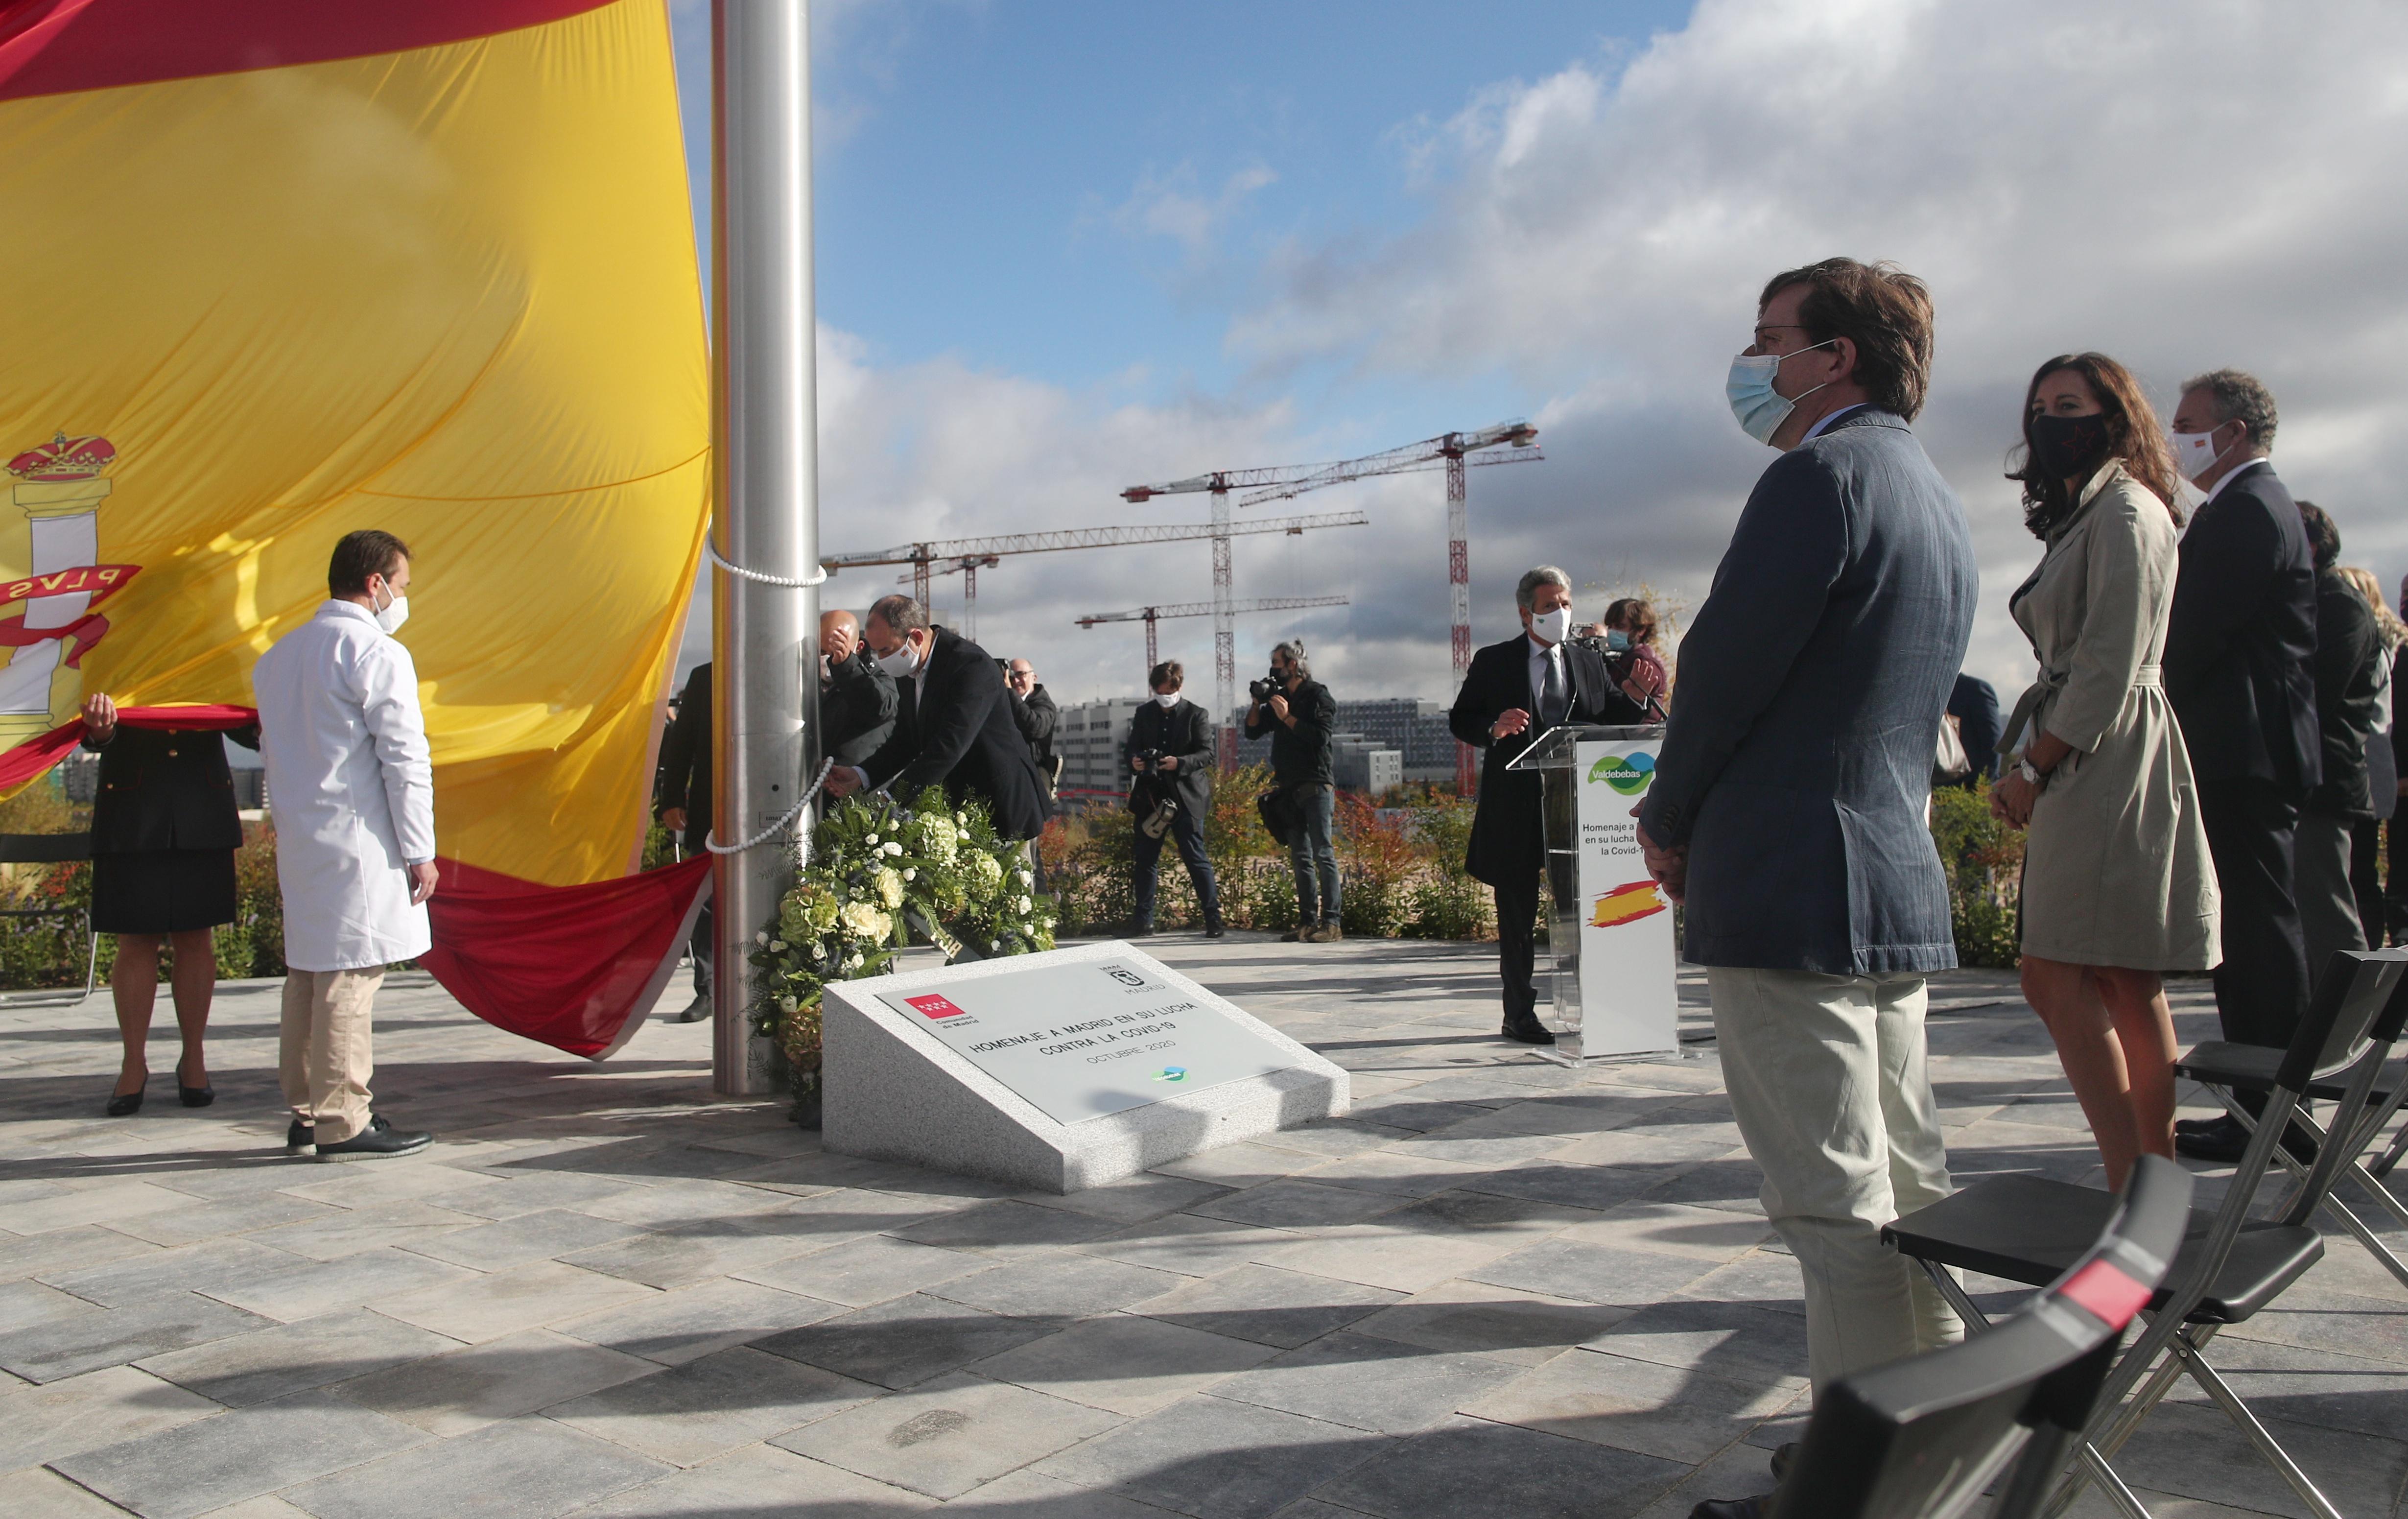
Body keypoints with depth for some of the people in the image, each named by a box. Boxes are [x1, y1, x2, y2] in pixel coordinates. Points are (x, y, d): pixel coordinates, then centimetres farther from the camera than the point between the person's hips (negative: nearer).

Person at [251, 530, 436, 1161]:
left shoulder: (278, 655, 15)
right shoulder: (376, 653, -11)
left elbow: (273, 748, 17)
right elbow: (405, 759, -13)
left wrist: (291, 829, 20)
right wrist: (420, 852, -9)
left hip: (298, 842, 8)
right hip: (357, 841, -8)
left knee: (308, 971, 13)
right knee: (352, 974, -5)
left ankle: (306, 1113, 20)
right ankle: (344, 1122, -1)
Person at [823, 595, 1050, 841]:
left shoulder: (972, 664, -23)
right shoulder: (907, 669, 5)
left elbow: (949, 746, -32)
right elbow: (905, 739, 11)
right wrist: (860, 775, -8)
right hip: (952, 802, 7)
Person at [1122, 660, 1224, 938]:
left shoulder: (1197, 715, 0)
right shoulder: (1144, 714, 12)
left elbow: (1206, 754, -7)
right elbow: (1130, 748, 12)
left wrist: (1179, 763, -24)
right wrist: (1133, 762, -11)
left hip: (1185, 797, -4)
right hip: (1150, 796, 4)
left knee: (1196, 858, -5)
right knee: (1146, 859, 7)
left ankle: (1213, 918, 1)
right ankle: (1144, 920, 15)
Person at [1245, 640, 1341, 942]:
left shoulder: (1318, 696, -3)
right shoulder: (1278, 697, 17)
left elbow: (1320, 736, -15)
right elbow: (1253, 732, 15)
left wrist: (1287, 717, -15)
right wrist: (1257, 703, 1)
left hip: (1316, 786, -7)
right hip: (1290, 789, 7)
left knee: (1323, 855, -8)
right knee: (1300, 858, 6)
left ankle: (1331, 923, -10)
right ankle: (1308, 922, 8)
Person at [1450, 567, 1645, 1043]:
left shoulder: (1589, 662, 13)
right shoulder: (1493, 663, 5)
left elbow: (1617, 719, 8)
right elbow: (1460, 721, 3)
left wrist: (1640, 696, -12)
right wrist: (1494, 729, -17)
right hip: (1515, 807, -2)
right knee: (1518, 915, 5)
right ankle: (1520, 1016, 14)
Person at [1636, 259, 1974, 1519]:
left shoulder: (1822, 475, -12)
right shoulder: (1934, 498, 19)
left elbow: (1725, 665, -14)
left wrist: (1669, 824, 2)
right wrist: (1703, 820, 16)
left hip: (1791, 892, -10)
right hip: (1900, 885, 10)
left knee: (1836, 1206, -4)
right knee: (1903, 1192, 16)